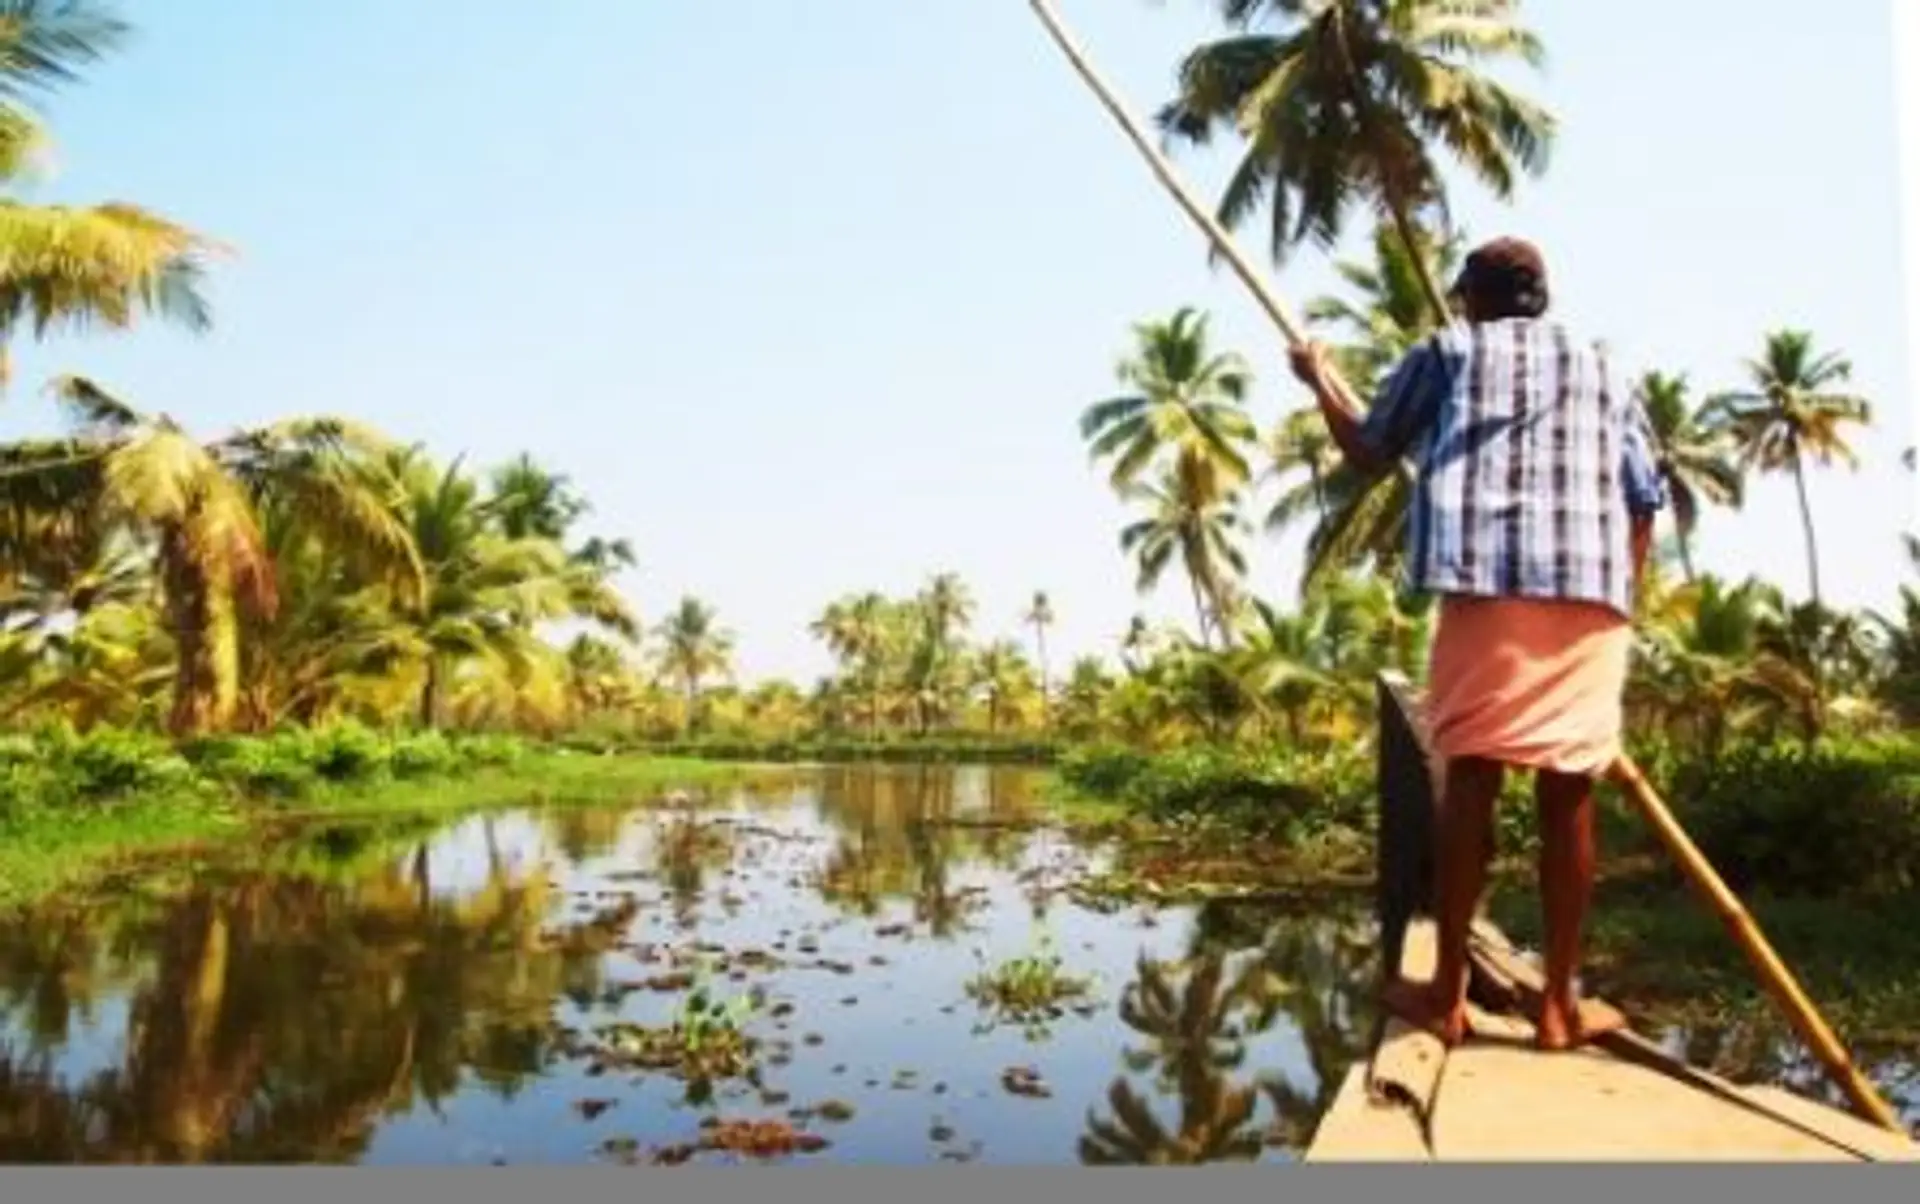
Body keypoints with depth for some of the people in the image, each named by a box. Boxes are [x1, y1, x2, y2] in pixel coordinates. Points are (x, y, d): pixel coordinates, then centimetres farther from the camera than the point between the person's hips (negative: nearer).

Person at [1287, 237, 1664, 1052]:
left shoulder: (1446, 352, 17)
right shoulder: (1602, 370, 26)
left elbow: (1367, 452, 22)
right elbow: (1644, 501, 19)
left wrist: (1320, 380, 38)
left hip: (1489, 583, -2)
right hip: (1595, 595, 3)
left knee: (1470, 779, -1)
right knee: (1569, 793, 4)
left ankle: (1447, 993, 2)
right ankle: (1560, 1002, 10)